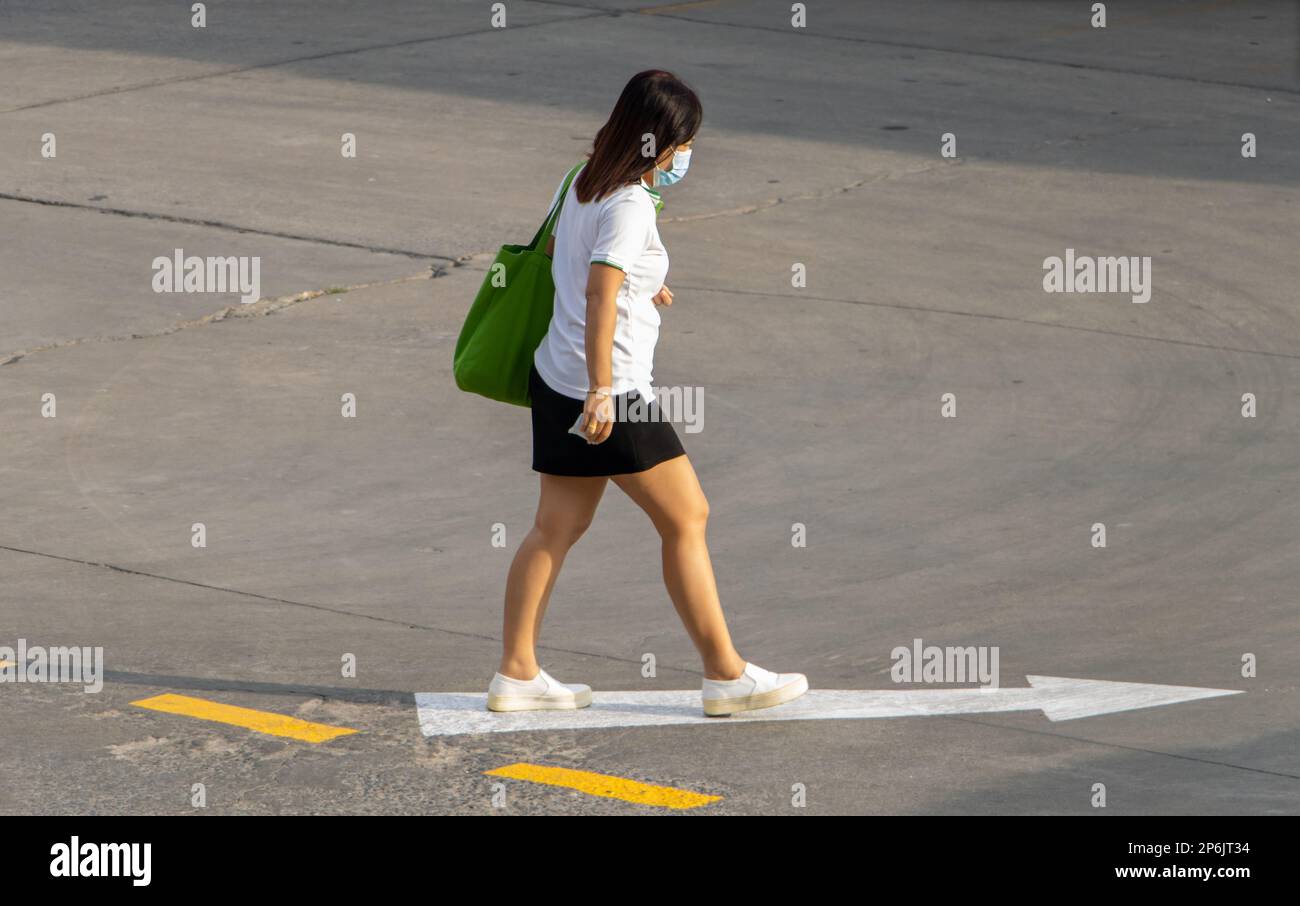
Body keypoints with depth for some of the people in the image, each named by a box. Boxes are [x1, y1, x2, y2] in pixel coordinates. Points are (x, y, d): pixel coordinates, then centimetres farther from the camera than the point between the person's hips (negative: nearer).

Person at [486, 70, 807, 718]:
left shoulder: (583, 185, 10)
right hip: (613, 394, -9)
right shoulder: (630, 206, -18)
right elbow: (600, 296, -27)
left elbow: (554, 252, 28)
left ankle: (517, 672, 12)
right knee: (686, 519, -1)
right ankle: (725, 675, 2)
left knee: (558, 526, 12)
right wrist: (601, 392, -31)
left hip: (555, 376, 9)